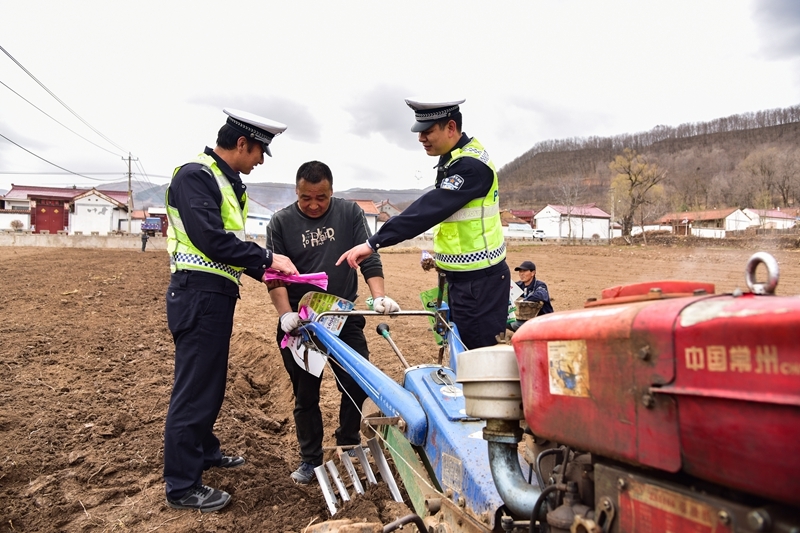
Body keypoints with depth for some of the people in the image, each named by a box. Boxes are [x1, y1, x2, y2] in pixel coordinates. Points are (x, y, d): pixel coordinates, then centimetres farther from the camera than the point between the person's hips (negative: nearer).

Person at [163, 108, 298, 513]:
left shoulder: (227, 182, 17)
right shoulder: (195, 175, -14)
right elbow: (212, 240, -23)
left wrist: (263, 272, 11)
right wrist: (267, 259, -16)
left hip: (216, 295, 10)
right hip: (198, 295, -10)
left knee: (211, 382, 21)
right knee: (194, 389, -2)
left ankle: (203, 450, 39)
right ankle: (181, 486, 10)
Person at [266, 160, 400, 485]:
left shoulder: (350, 213, 0)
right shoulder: (281, 222, -1)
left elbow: (369, 258, -5)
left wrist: (379, 297, -19)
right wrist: (286, 314, -20)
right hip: (300, 322, -1)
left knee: (359, 385, 5)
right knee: (305, 394, 8)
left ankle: (349, 443, 29)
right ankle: (310, 459, 24)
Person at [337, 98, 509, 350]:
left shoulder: (471, 165, -21)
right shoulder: (455, 159, 11)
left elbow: (431, 208, -30)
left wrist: (373, 243, -33)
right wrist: (441, 251, 11)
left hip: (480, 281, -10)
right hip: (463, 277, 10)